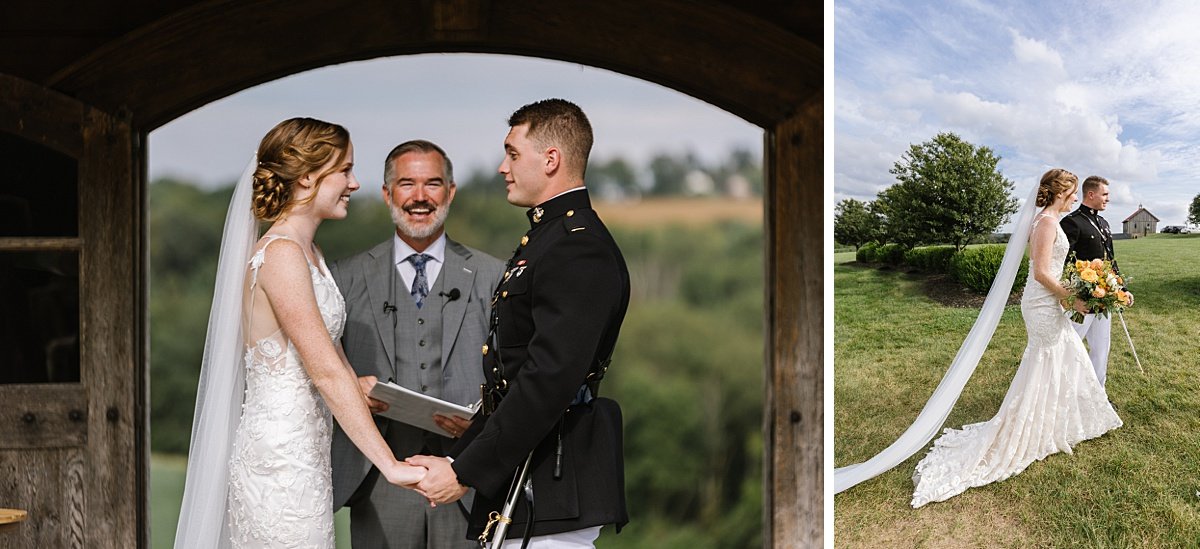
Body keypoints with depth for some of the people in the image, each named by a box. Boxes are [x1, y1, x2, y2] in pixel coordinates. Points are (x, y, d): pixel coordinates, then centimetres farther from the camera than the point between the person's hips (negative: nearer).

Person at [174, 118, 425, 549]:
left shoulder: (309, 254, 14)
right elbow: (327, 372, -20)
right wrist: (390, 465, -21)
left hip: (302, 456, 9)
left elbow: (336, 361, 17)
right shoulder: (281, 254, -15)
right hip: (281, 460, -9)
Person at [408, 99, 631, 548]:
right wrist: (458, 458, 15)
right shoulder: (550, 236, 19)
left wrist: (464, 472, -20)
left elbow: (549, 380, -23)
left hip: (550, 486, -10)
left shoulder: (579, 249, -15)